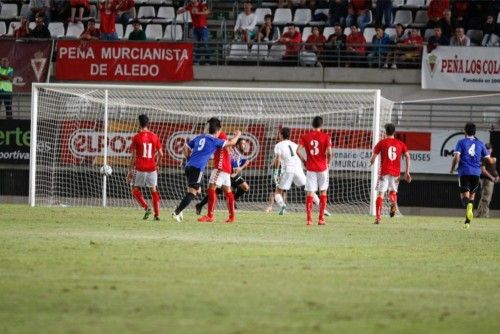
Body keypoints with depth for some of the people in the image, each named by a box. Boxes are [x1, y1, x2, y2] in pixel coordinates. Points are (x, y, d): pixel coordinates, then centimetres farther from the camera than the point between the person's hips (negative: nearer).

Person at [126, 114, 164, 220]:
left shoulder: (136, 137, -6)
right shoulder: (154, 137, 3)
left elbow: (133, 156, -7)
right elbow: (160, 154, 3)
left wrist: (130, 171, -2)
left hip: (140, 168, -3)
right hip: (152, 168, 3)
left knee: (135, 190, 10)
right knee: (154, 190, 12)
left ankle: (146, 208, -10)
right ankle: (157, 214, 5)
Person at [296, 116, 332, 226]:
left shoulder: (305, 136, 1)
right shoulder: (326, 137, -5)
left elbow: (298, 151, -7)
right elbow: (329, 152, -14)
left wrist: (304, 161, 8)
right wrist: (328, 162, 4)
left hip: (310, 168, 1)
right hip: (322, 168, -1)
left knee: (310, 193, 2)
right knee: (323, 192, 13)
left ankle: (309, 219, -6)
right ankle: (321, 218, 11)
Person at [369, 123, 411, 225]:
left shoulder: (381, 143, 2)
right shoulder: (400, 144, 9)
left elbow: (373, 158, 0)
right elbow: (407, 157, 0)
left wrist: (371, 162, 23)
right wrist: (407, 172, 3)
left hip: (384, 172, -3)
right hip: (396, 173, 3)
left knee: (380, 194, 0)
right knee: (393, 191, 21)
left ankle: (378, 217, -11)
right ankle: (393, 202, -15)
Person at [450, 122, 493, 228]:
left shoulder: (461, 142, 2)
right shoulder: (480, 143, 10)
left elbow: (456, 158, -9)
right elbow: (489, 160, 10)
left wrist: (452, 169, 8)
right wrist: (494, 160, 34)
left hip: (464, 172, -3)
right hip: (476, 172, 3)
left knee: (465, 195, -3)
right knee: (472, 195, 15)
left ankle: (468, 206, -41)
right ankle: (467, 221, 11)